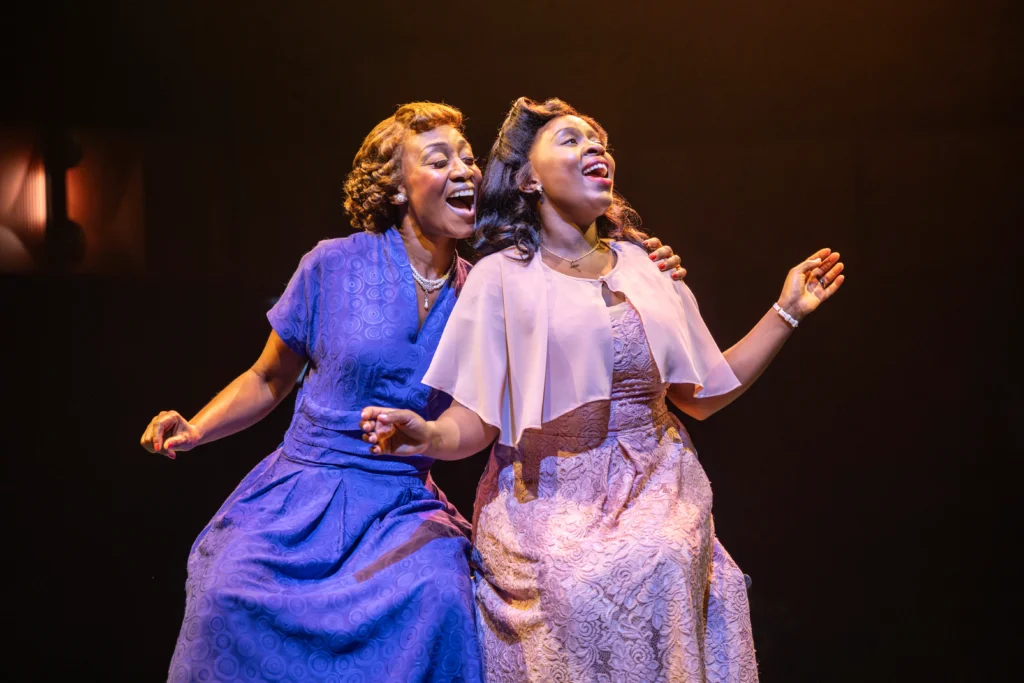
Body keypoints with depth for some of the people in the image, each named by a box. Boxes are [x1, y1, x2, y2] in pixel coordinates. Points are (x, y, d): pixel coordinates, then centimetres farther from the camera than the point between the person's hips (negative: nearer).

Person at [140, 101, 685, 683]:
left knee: (437, 597, -31)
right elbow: (268, 381, 9)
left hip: (405, 505, 1)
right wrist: (196, 429, -8)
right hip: (304, 492, -1)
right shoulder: (336, 265, -2)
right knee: (229, 597, -28)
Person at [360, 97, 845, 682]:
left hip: (655, 486, 3)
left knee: (660, 564, -27)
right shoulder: (502, 276, 2)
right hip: (548, 496, -3)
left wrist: (787, 312, 15)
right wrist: (430, 436, -26)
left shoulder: (643, 266, 13)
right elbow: (475, 422, -4)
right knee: (578, 587, -29)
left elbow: (704, 396, 15)